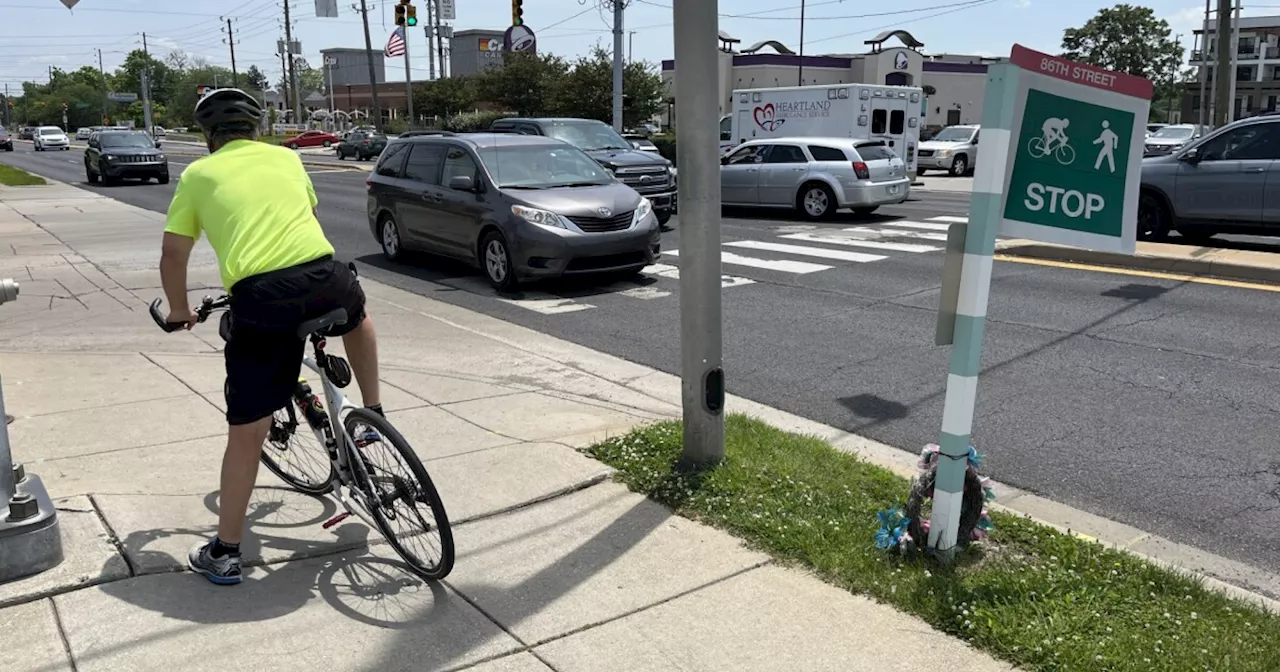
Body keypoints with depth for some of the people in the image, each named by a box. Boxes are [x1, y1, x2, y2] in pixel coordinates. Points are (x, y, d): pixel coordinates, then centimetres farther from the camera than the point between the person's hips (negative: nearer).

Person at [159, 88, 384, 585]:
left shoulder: (198, 174, 18)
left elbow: (173, 255, 17)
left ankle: (224, 552, 18)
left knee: (246, 433, 7)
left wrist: (180, 311, 35)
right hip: (323, 276, 2)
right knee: (357, 316, 39)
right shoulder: (286, 158, 24)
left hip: (259, 298, -1)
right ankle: (373, 417, 41)